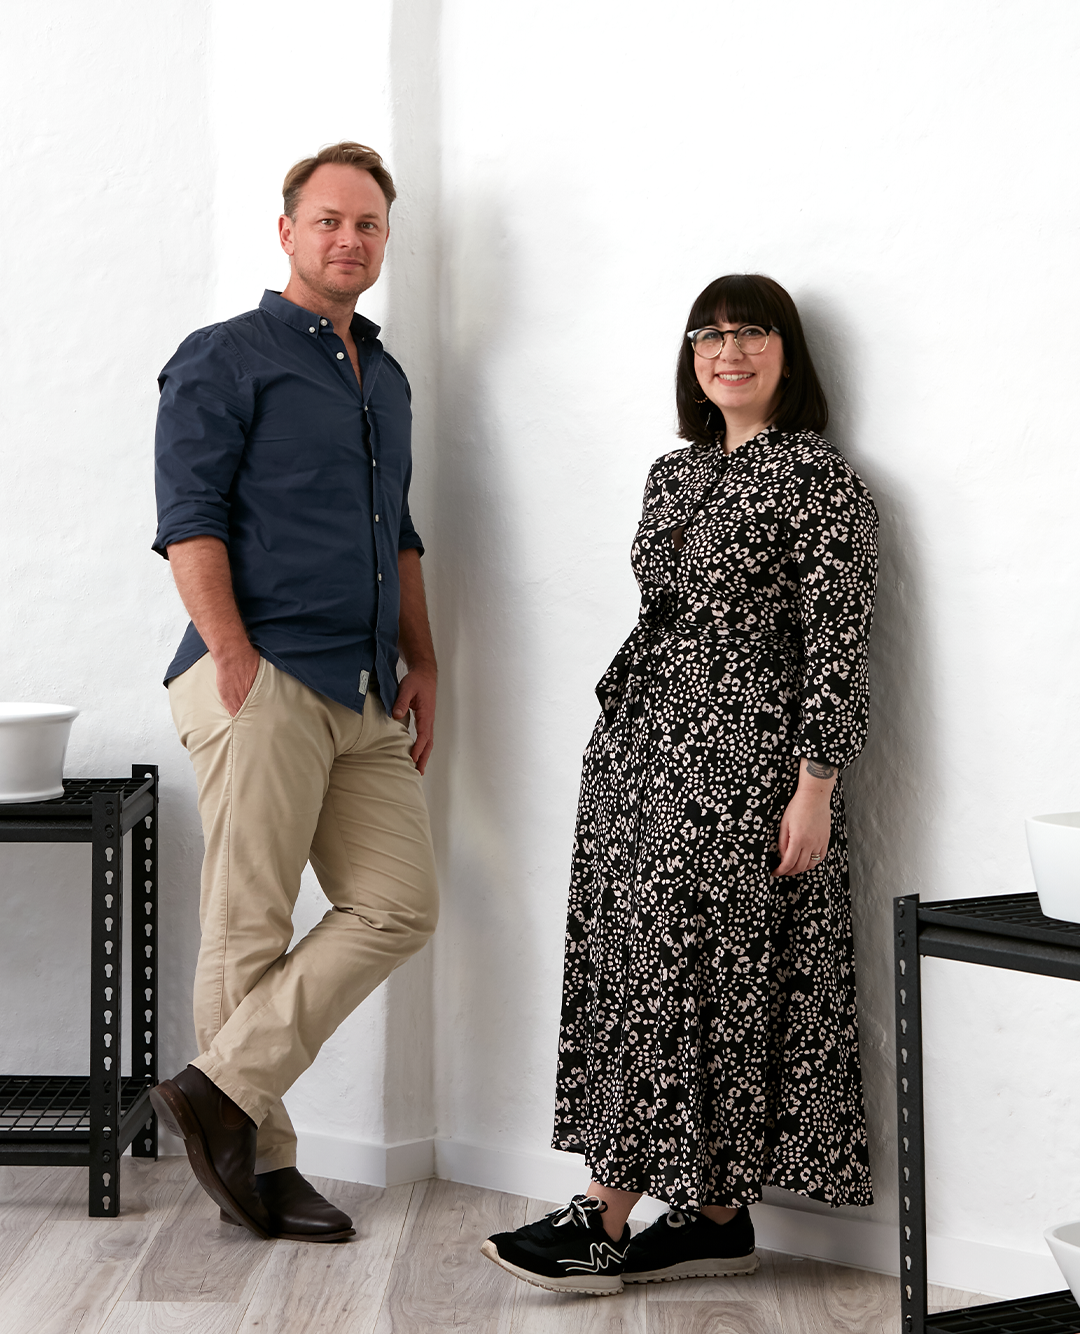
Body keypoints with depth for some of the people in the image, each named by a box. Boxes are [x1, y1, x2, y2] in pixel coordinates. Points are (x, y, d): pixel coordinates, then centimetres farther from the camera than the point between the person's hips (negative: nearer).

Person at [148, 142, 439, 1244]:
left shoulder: (386, 377, 22)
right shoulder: (225, 359, -1)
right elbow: (189, 522, -10)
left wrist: (420, 664, 18)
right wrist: (237, 663, -19)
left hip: (366, 697, 8)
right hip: (261, 678, -7)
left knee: (398, 909, 0)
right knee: (250, 926, -3)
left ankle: (223, 1089, 4)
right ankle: (257, 1158, 7)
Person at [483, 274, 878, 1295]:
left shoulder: (818, 478, -6)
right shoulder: (673, 475, 16)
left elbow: (836, 643, -11)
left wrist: (814, 786, -16)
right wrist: (619, 732, 19)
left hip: (740, 754, -8)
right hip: (643, 743, 8)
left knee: (683, 970, -6)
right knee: (636, 968, 5)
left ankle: (611, 1218, -2)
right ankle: (712, 1220, 11)